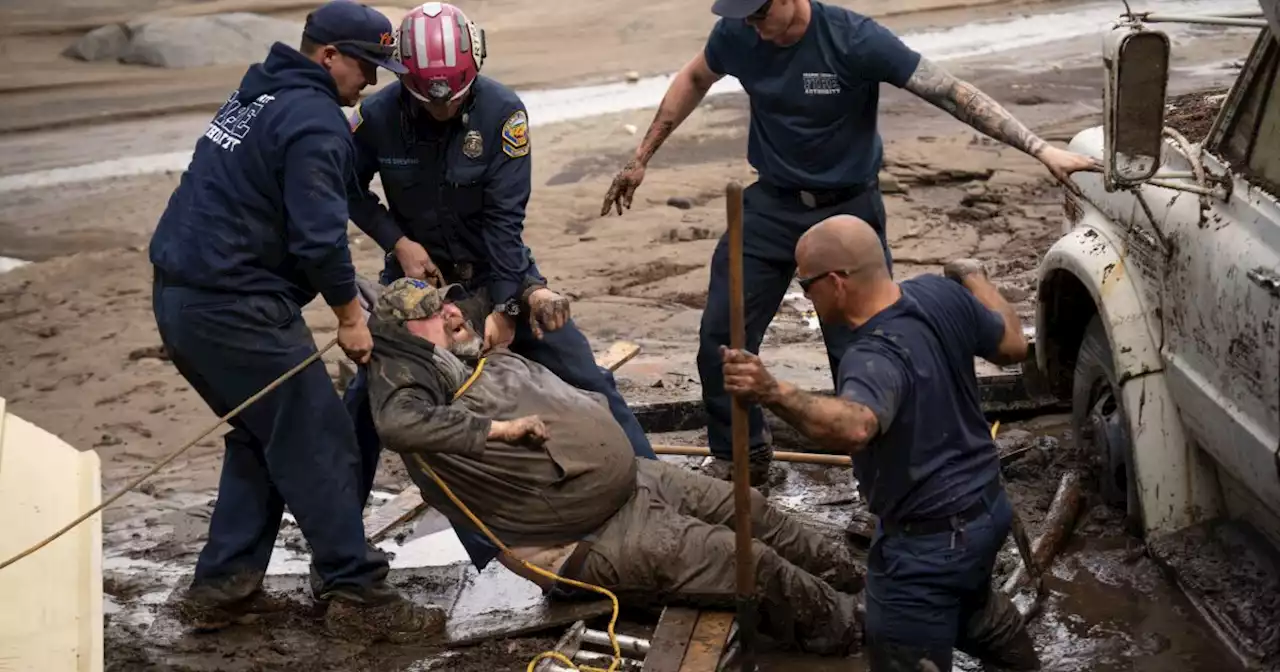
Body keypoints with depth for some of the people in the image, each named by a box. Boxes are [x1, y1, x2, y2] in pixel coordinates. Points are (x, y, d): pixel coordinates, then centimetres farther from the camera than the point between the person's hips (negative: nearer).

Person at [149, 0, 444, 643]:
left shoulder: (258, 93, 17)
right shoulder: (316, 121, -13)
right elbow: (319, 236, -21)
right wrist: (349, 314, -7)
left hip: (179, 295, 10)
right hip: (234, 308, -10)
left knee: (262, 435, 21)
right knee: (319, 445, -2)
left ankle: (221, 586, 22)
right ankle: (357, 596, 4)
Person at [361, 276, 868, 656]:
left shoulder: (488, 356, 10)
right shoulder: (415, 383, -18)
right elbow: (397, 425, -41)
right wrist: (499, 428, -35)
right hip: (590, 542, -10)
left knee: (748, 510, 18)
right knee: (745, 562, -12)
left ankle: (845, 571, 38)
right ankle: (844, 625, 8)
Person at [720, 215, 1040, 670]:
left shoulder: (876, 357, -32)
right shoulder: (941, 294, -9)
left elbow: (853, 428, -54)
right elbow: (1014, 345, 8)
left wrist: (772, 393, -67)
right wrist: (972, 275, 23)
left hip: (930, 541, -9)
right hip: (985, 505, 9)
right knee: (966, 608, 37)